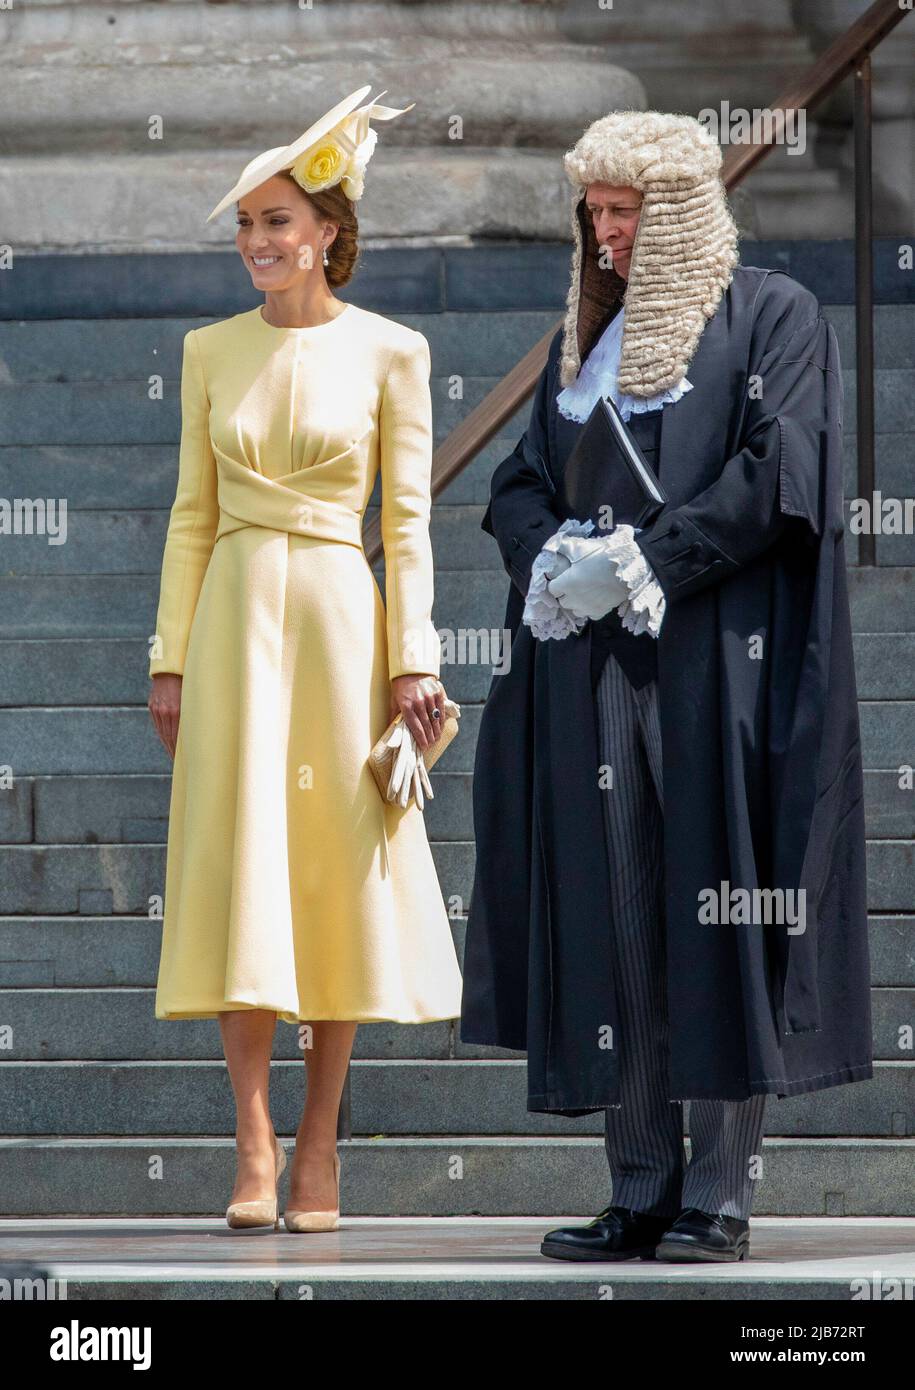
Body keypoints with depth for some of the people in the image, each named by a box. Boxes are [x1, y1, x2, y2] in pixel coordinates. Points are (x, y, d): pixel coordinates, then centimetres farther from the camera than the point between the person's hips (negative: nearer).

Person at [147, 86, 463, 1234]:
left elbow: (409, 518, 1)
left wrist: (412, 657, -6)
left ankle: (319, 1143, 8)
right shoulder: (212, 351, 8)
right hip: (237, 618, 2)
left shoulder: (387, 353, 1)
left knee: (339, 871, 0)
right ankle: (255, 1150, -4)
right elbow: (192, 513, 10)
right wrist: (173, 655, 5)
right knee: (239, 866, -5)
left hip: (342, 617, -2)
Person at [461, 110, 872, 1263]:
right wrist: (552, 562, -5)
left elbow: (776, 476, -11)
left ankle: (719, 1193, -4)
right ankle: (640, 1192, 5)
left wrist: (644, 562, -15)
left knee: (712, 913, -7)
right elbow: (521, 482, 16)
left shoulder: (770, 317, 0)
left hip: (715, 668, -6)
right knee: (607, 921, 2)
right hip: (591, 676, 6)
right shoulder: (587, 337, 19)